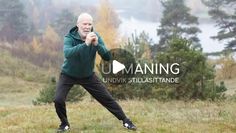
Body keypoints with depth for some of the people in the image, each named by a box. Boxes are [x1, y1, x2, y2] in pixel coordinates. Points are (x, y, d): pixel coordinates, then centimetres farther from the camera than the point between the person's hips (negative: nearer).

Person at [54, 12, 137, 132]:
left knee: (107, 98, 2)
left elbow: (108, 57, -22)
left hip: (88, 76, 2)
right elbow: (67, 53, -44)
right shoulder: (69, 37, -23)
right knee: (58, 100, -19)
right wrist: (85, 44, -53)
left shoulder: (95, 37, -14)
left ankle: (126, 121, 19)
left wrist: (97, 44, -38)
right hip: (68, 75, -2)